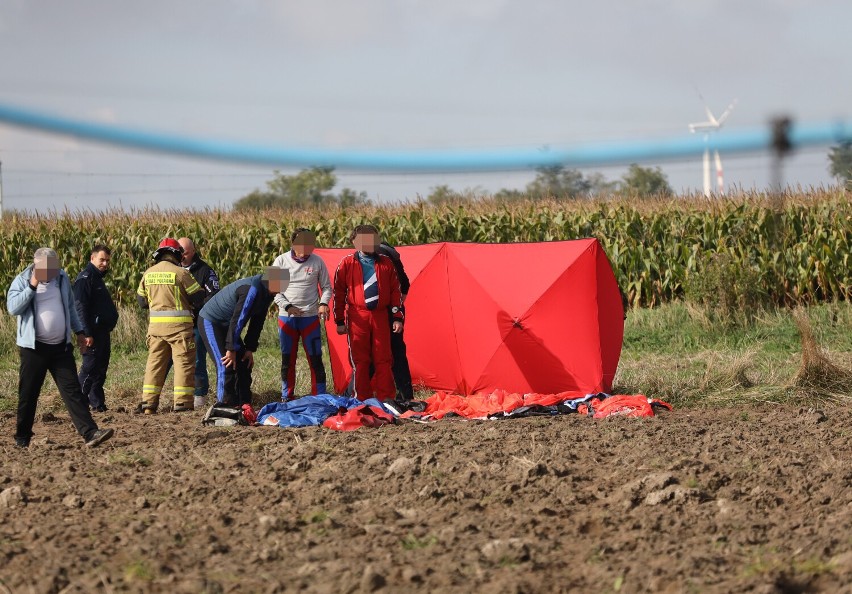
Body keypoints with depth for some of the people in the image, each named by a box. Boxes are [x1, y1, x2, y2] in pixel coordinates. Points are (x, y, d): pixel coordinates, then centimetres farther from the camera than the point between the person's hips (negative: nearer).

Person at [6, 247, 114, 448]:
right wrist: (32, 287, -22)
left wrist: (79, 332, 15)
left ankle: (90, 433, -12)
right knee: (28, 394, 4)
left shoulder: (62, 278, 8)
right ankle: (22, 439, 17)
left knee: (72, 390, -4)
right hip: (34, 348, -3)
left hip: (61, 346, 3)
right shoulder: (22, 281, -5)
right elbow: (12, 307, -19)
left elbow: (70, 307, 19)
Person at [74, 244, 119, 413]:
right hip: (93, 332, -10)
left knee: (101, 368, 11)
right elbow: (81, 308, -20)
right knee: (89, 367, -9)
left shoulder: (97, 278, 19)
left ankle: (98, 402, 16)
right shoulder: (85, 278, -13)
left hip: (103, 332, 10)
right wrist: (87, 334, -24)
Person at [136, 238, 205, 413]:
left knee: (155, 362, 11)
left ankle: (148, 403, 9)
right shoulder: (180, 272, -10)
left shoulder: (148, 274, 7)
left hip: (155, 325, 5)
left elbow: (141, 300, 17)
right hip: (178, 325, -5)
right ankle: (182, 402, -4)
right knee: (184, 362, 1)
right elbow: (198, 298, -7)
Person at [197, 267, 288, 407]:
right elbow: (237, 320, -29)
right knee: (226, 367, -16)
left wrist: (250, 349, 3)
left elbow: (257, 322, 6)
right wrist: (231, 349, -24)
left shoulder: (266, 292, -1)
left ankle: (244, 405, 10)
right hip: (210, 322, -10)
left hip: (226, 326, 10)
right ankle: (227, 407, -14)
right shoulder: (252, 290, -31)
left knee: (244, 364, 6)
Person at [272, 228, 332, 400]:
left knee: (315, 358, -1)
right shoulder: (281, 261, -3)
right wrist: (287, 306, -13)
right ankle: (286, 397, 18)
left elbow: (326, 287, 8)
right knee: (288, 359, 8)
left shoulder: (317, 261, -1)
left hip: (310, 317, 0)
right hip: (286, 318, 0)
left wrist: (323, 303, -11)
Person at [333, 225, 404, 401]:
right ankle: (363, 401, 8)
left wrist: (397, 317, 5)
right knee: (360, 360, 2)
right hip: (357, 317, -2)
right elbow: (338, 293, 4)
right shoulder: (347, 264, 2)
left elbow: (396, 292, 11)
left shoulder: (386, 263, 9)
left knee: (383, 359, 2)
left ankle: (386, 399, 7)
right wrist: (339, 321, 1)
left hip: (380, 316, 2)